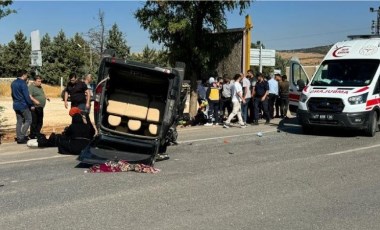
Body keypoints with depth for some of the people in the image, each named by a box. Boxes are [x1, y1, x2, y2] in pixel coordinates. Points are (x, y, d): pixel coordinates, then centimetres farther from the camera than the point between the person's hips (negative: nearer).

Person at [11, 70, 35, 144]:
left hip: (16, 105, 8)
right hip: (23, 106, -8)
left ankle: (19, 137, 13)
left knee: (19, 121, 13)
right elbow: (26, 96, -19)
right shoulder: (23, 83, -17)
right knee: (28, 120, 0)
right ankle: (22, 137, -5)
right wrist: (31, 105, -12)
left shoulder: (13, 83, 10)